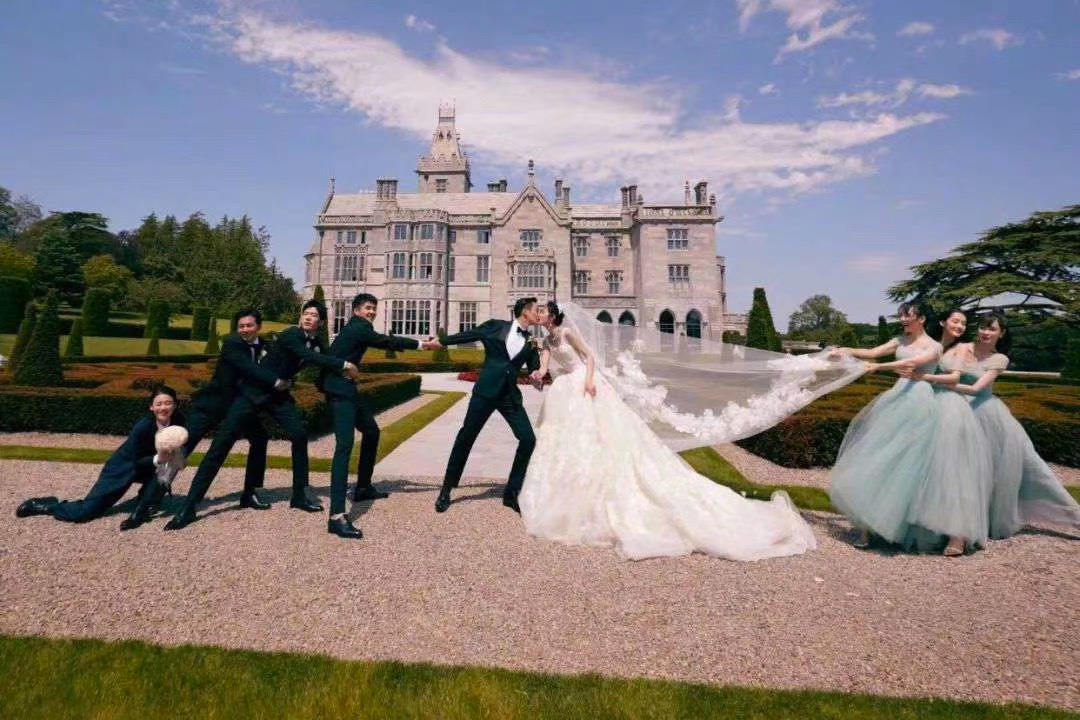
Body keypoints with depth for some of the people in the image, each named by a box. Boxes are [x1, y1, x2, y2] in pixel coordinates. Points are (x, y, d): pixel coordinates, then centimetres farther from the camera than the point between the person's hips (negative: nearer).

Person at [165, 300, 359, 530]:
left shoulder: (317, 345, 1)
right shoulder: (290, 335, -20)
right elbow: (310, 357, -35)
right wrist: (344, 364, -34)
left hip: (280, 394, 6)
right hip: (254, 391, -6)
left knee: (300, 436, -8)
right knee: (221, 442, -9)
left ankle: (299, 496, 7)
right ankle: (189, 506, -4)